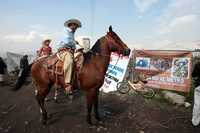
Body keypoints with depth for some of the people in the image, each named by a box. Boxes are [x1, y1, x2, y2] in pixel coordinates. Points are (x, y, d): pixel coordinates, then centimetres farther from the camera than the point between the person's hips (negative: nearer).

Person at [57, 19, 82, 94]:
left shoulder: (72, 33, 26)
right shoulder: (66, 30, -1)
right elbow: (67, 42, -16)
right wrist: (74, 43, -1)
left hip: (71, 51, 10)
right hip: (64, 50, -10)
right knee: (69, 61, -38)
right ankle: (67, 84, -42)